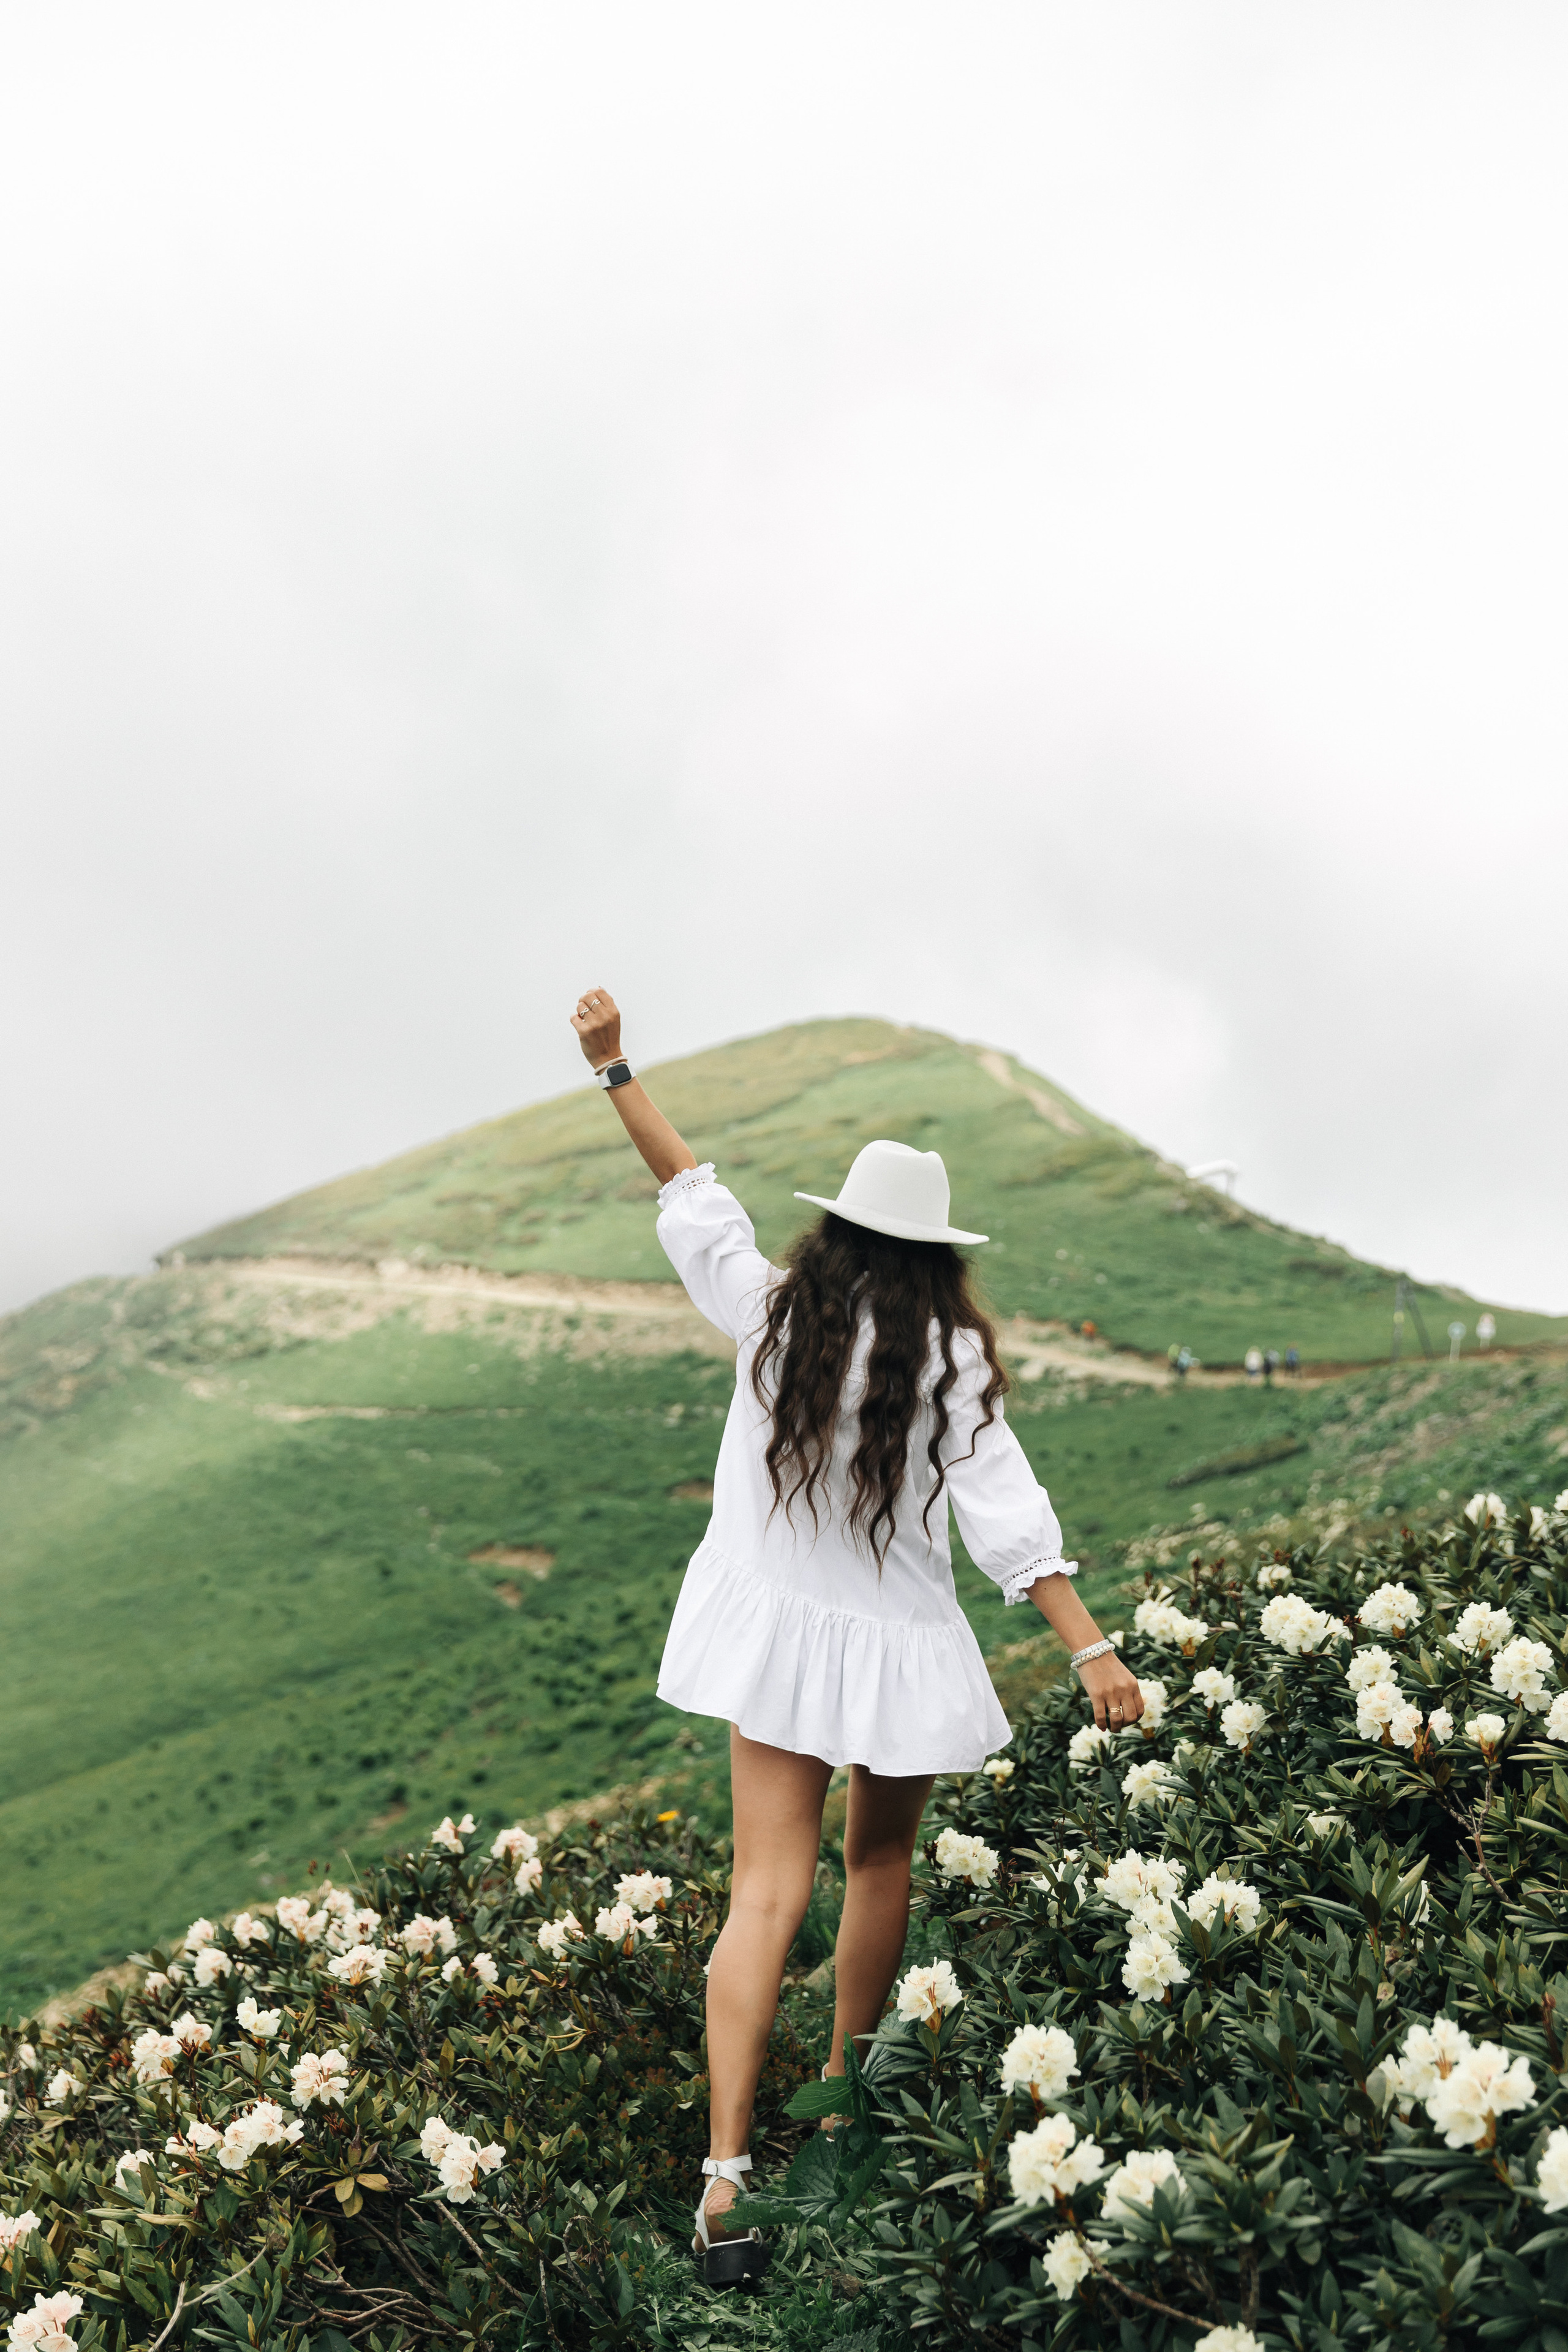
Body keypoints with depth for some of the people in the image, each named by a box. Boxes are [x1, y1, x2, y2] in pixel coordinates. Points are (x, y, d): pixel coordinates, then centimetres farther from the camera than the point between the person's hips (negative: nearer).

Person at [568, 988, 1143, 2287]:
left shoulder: (772, 1311, -6)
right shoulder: (947, 1361, -12)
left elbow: (692, 1191, 4)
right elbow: (1008, 1513, -18)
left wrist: (615, 1067, 13)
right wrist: (1093, 1649, -18)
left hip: (774, 1630, 2)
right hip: (897, 1645, -2)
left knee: (768, 1891, -2)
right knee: (881, 1863, 21)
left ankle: (728, 2168, -13)